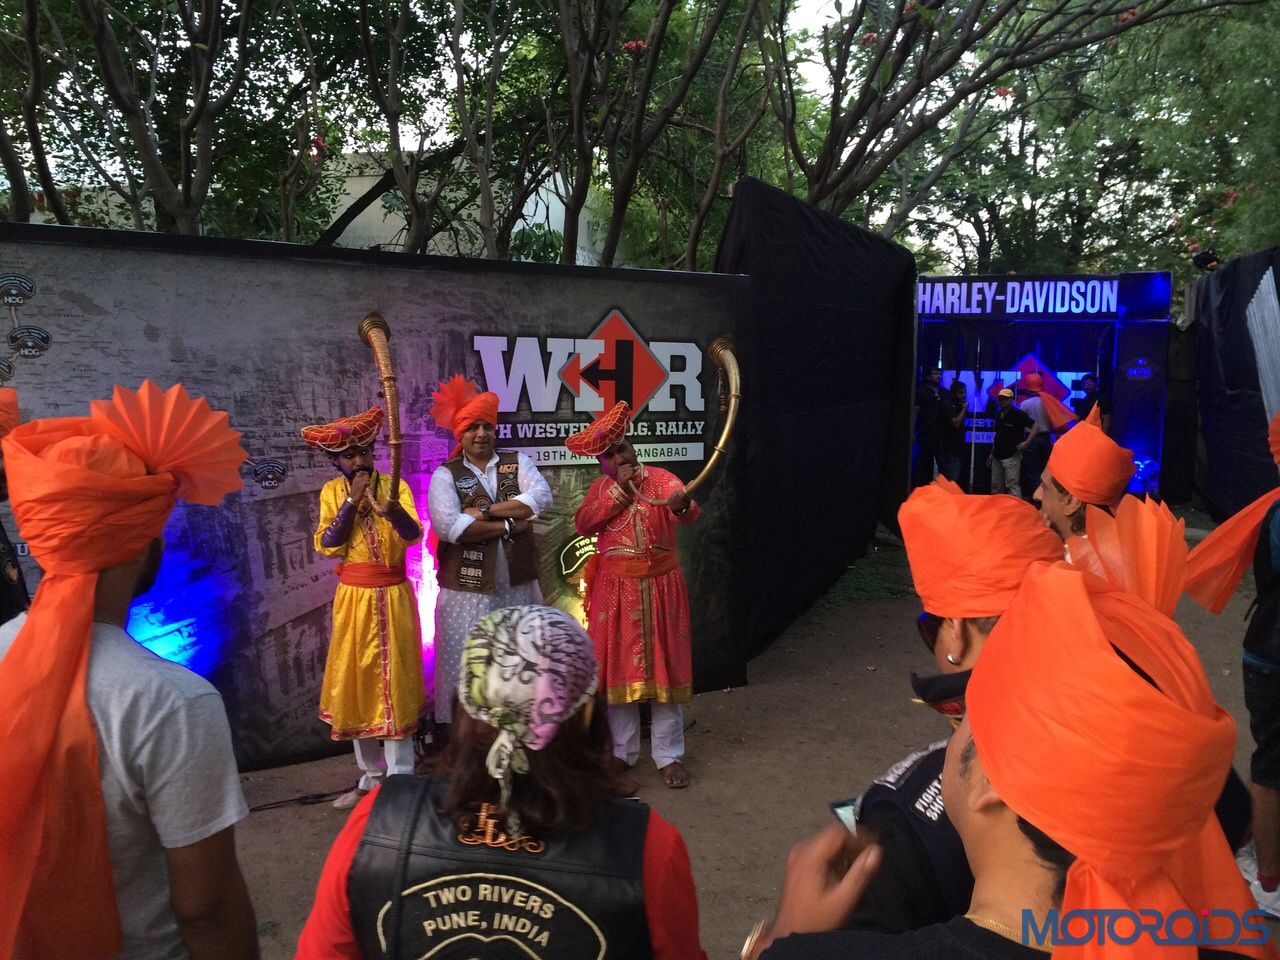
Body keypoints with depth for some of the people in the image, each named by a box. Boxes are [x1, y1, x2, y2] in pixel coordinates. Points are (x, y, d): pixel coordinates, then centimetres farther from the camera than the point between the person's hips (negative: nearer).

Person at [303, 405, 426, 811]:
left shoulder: (395, 487, -3)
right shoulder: (332, 492, 3)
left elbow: (414, 535, -18)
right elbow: (327, 545, -9)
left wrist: (393, 511, -38)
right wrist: (352, 501, -17)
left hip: (394, 597, -2)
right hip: (354, 599, 2)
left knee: (394, 683, -1)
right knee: (357, 682, 8)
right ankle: (371, 777, 22)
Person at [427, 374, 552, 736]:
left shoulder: (517, 461, 6)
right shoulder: (445, 474, -1)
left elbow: (542, 498, -12)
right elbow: (448, 526, -18)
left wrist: (484, 510, -16)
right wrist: (508, 525, -15)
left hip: (517, 584, 3)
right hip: (467, 588, -2)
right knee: (464, 663, 5)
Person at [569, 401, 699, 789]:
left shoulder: (662, 479, -6)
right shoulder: (601, 487, 7)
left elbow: (687, 512, -25)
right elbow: (582, 525, -8)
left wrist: (682, 505, -50)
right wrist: (618, 491, -15)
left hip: (660, 586, -2)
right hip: (615, 589, 3)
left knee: (663, 665, 2)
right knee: (618, 667, 7)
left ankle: (670, 756, 13)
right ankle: (621, 752, 22)